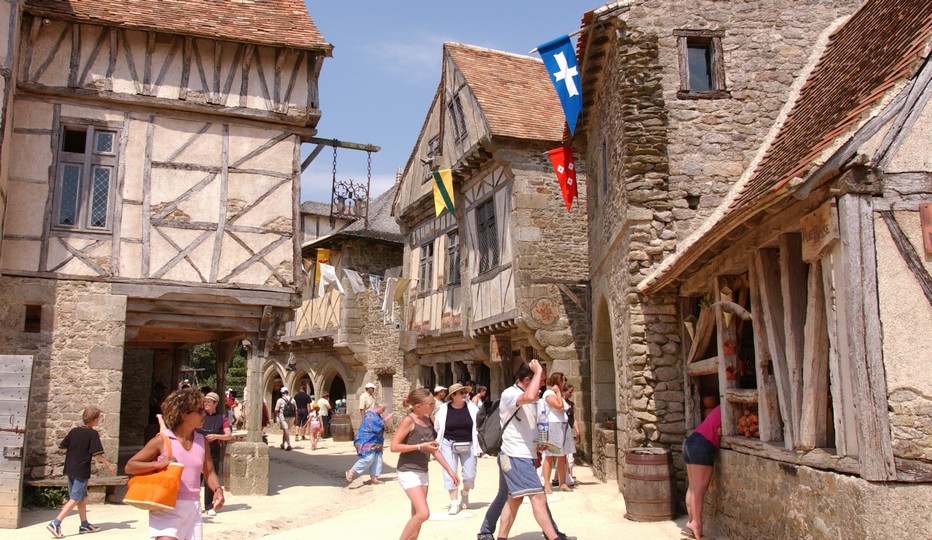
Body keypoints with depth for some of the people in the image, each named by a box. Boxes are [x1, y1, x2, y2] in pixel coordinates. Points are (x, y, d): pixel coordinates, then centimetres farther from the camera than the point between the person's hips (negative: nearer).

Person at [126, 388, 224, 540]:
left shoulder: (202, 441, 8)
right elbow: (129, 466, -1)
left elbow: (209, 472, 14)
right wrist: (158, 464, -17)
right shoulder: (162, 440, -5)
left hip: (193, 508, 5)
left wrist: (218, 489, -6)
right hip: (167, 508, -5)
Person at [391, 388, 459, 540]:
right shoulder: (409, 421, -14)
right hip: (408, 472, -8)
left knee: (417, 515, 9)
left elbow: (434, 449, 16)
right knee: (423, 513, -17)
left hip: (422, 472, 8)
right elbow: (394, 446, -17)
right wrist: (420, 446, -20)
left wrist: (449, 470, 14)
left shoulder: (427, 420, 8)